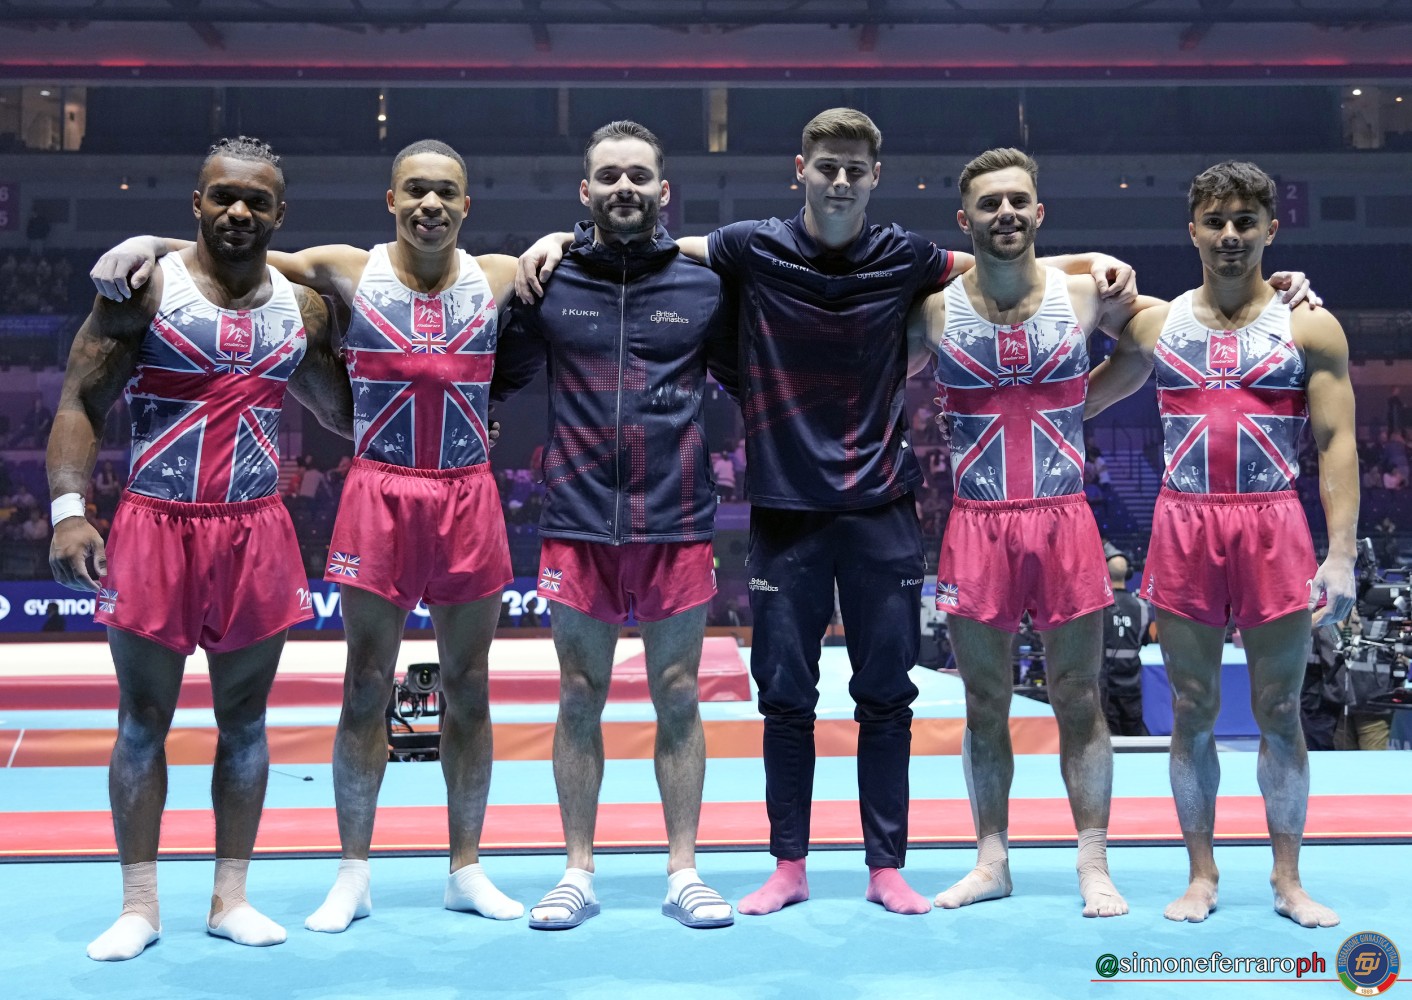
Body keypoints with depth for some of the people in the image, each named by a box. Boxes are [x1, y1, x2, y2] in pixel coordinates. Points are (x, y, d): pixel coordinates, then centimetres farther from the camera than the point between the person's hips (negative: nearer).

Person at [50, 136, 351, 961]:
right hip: (155, 527, -3)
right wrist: (69, 508, -17)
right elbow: (80, 405, -5)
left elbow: (344, 413, 19)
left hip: (258, 535, 3)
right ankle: (140, 904, 16)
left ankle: (231, 897, 19)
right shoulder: (143, 288, -2)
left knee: (245, 721, 8)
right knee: (144, 720, 4)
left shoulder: (304, 309, 9)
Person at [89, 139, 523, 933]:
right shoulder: (348, 271, -1)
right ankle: (354, 875, 17)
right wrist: (150, 241, -13)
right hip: (379, 496, -1)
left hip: (469, 498, 1)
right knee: (366, 688, 4)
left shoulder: (501, 278, 3)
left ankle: (467, 868, 21)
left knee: (469, 687, 8)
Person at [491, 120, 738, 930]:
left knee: (678, 700, 7)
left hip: (678, 526, 0)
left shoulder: (705, 286, 3)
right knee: (580, 700, 8)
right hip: (578, 526, 0)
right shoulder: (547, 285, 3)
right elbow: (495, 380, 11)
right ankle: (579, 875, 20)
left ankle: (684, 873, 19)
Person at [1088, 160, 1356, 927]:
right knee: (1192, 713, 6)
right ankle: (1201, 875, 18)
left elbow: (1337, 444, -2)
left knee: (1279, 713, 5)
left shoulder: (1310, 328, 3)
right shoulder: (1154, 325, 9)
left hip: (1275, 529, -1)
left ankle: (1287, 879, 18)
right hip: (1183, 528, 2)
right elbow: (1079, 401, 21)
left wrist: (1341, 554, -10)